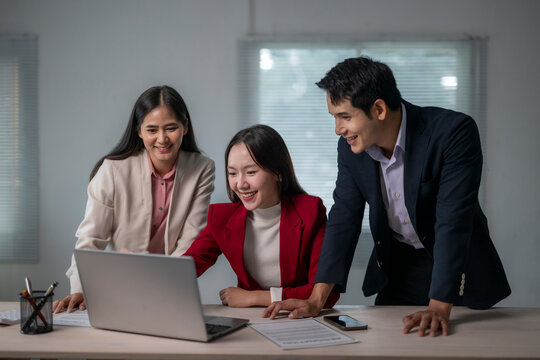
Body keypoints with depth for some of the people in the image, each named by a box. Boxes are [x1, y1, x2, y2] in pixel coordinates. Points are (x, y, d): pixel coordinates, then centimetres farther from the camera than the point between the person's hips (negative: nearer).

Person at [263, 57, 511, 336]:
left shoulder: (454, 132, -26)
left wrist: (439, 308, -36)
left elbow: (453, 222, -30)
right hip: (396, 268, 4)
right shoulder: (351, 146, -10)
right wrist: (316, 300, -14)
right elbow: (344, 218, -6)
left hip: (458, 266, -4)